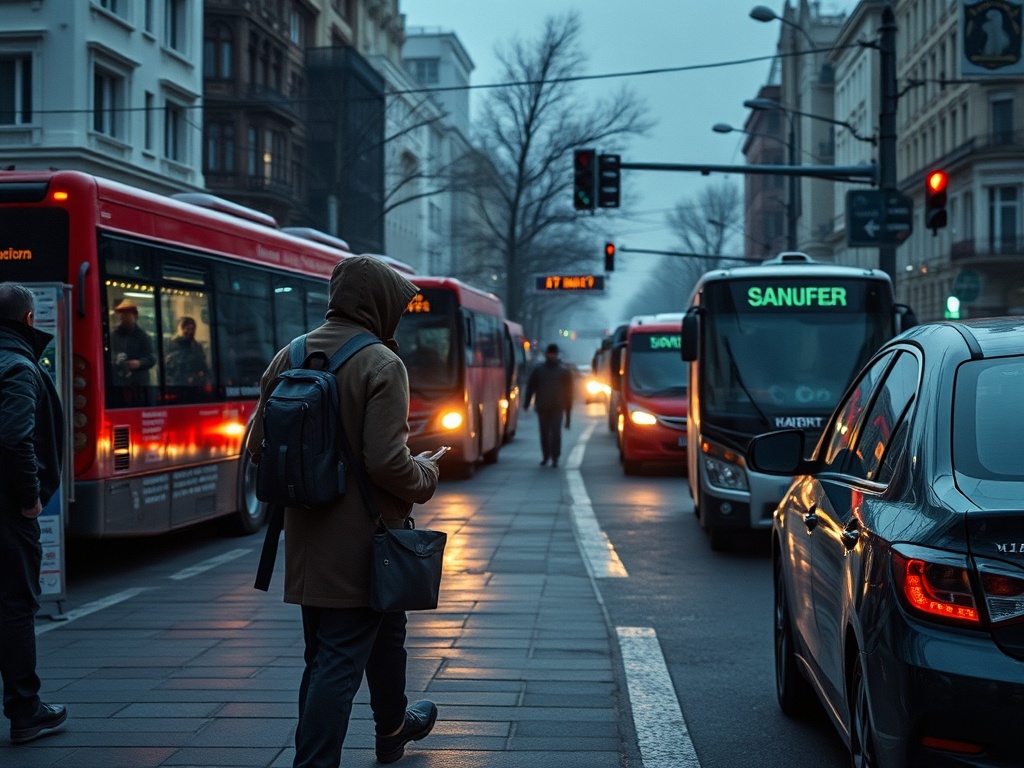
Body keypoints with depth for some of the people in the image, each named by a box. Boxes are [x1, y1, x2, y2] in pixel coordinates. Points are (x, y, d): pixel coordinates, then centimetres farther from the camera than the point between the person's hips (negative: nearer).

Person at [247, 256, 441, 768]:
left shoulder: (286, 358, 4)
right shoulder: (381, 364, -16)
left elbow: (258, 447, 7)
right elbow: (387, 462, -22)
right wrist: (426, 475, -2)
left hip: (306, 539, 7)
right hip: (362, 541, -7)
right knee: (340, 662, 1)